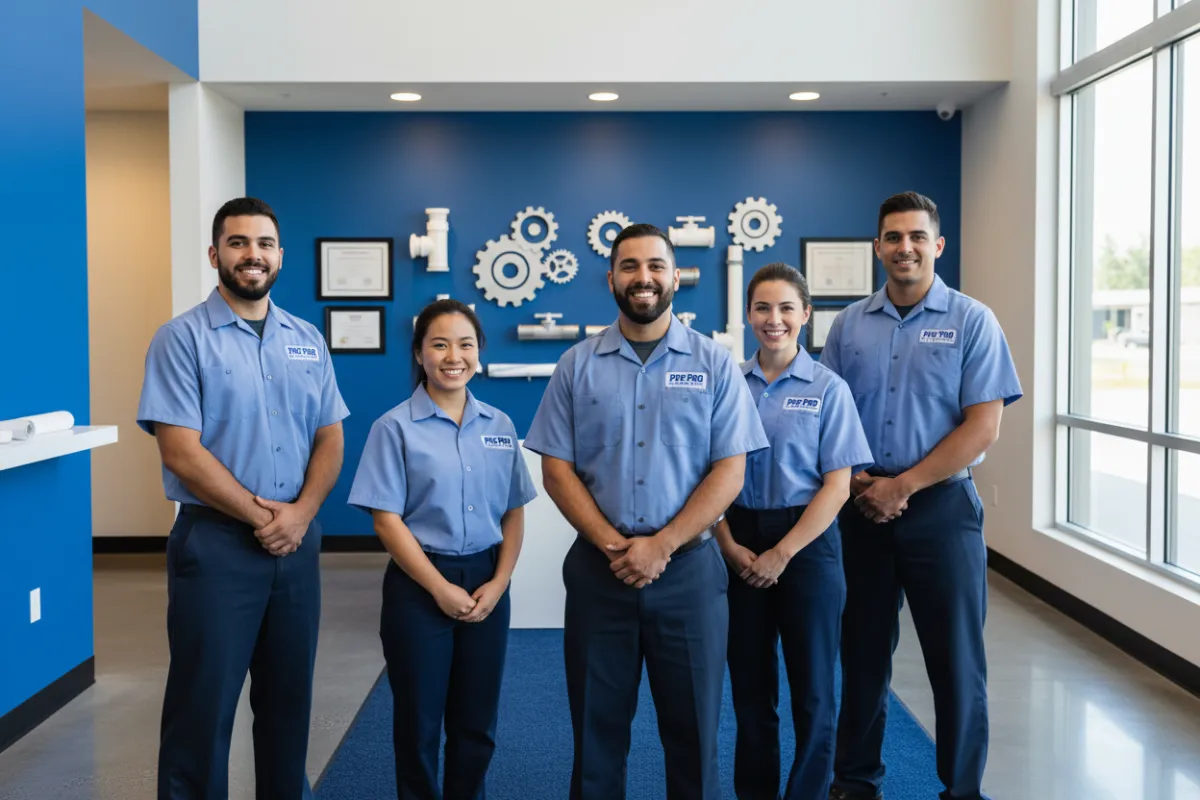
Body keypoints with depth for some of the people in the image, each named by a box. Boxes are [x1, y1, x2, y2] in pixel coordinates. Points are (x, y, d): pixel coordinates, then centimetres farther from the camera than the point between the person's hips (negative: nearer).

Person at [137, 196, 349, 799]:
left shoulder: (308, 340, 9)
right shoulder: (182, 338, -6)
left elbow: (329, 439, 8)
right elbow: (182, 454, -13)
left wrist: (299, 513, -8)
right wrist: (262, 518, -11)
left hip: (297, 541, 5)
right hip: (216, 542, -5)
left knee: (288, 697, 15)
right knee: (203, 704, 4)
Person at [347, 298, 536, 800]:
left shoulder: (500, 426, 6)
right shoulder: (395, 427, -6)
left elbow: (514, 513, 8)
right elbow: (387, 519, -10)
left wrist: (498, 583, -5)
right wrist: (441, 589, -13)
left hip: (486, 583, 4)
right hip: (419, 587, -3)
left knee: (476, 724, 12)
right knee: (419, 723, 8)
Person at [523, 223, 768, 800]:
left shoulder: (714, 364, 1)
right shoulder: (576, 366, 4)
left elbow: (729, 472, -4)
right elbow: (557, 470, 1)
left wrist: (661, 545, -13)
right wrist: (613, 545, -11)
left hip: (688, 568, -1)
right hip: (598, 568, 1)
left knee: (692, 729, 9)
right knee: (597, 727, 12)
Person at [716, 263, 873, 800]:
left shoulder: (828, 388, -4)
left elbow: (837, 486, -7)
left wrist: (781, 555, -13)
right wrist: (730, 547, -9)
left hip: (807, 542, -2)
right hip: (740, 546, 2)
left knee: (811, 688, 7)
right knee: (749, 685, 11)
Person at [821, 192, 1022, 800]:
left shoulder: (971, 322, -3)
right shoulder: (849, 325, 7)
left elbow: (983, 426, -9)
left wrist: (902, 484, -13)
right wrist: (857, 483, -9)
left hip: (942, 506, -3)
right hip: (862, 509, 3)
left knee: (957, 659, 4)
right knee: (863, 653, 12)